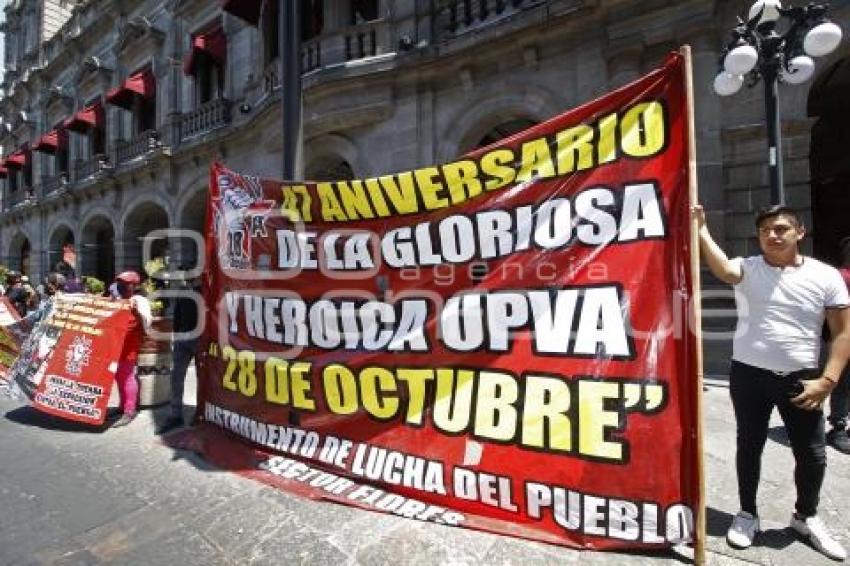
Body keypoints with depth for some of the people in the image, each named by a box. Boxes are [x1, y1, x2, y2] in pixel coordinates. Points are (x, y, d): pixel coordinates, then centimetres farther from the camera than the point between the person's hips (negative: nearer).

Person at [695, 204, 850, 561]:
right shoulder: (747, 268, -5)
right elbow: (723, 269, -31)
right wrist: (701, 232, -42)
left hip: (800, 379, 1)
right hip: (749, 374, -1)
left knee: (813, 454, 11)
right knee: (749, 446, 12)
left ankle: (806, 517, 38)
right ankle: (748, 514, 31)